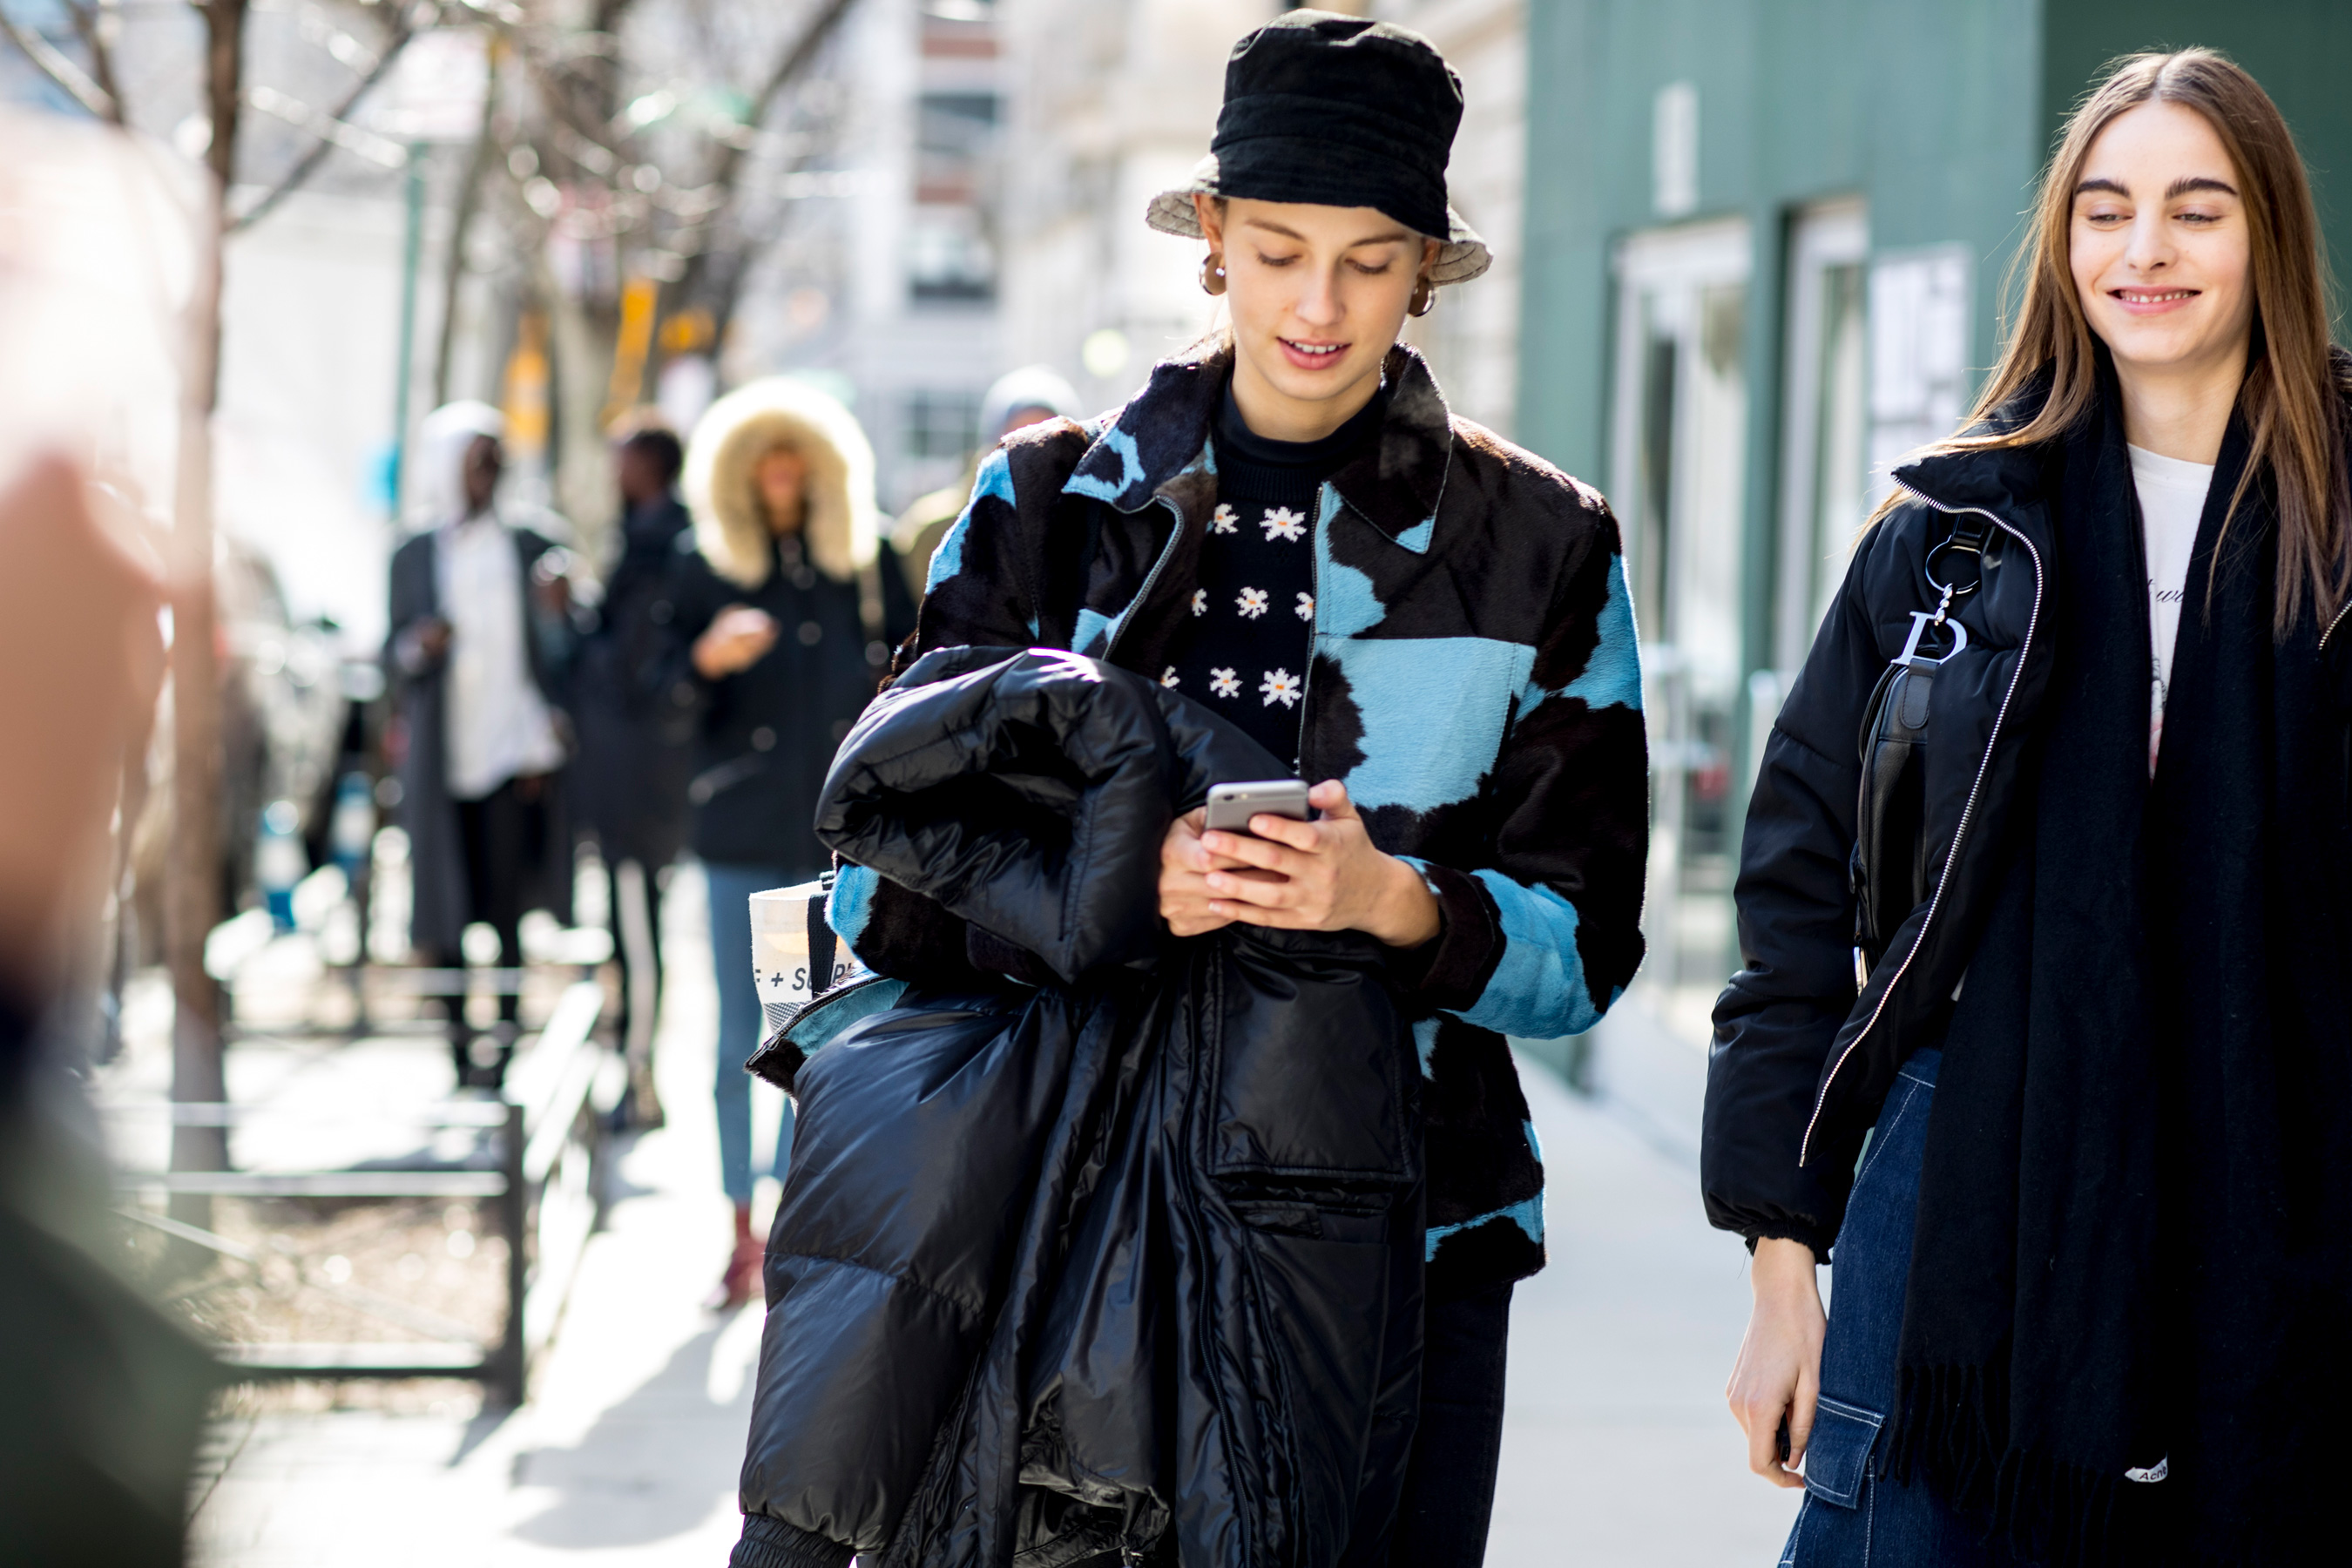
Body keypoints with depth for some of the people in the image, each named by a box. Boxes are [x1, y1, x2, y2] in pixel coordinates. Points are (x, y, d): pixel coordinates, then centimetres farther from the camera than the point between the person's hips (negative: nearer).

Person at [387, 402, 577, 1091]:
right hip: (440, 761, 1)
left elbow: (556, 660, 10)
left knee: (506, 913, -6)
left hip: (511, 754, -1)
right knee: (444, 918, 0)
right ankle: (459, 1054, 7)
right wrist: (417, 647, -8)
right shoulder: (413, 557, 11)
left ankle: (501, 1054, -3)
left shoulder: (531, 550, 8)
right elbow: (396, 659, 11)